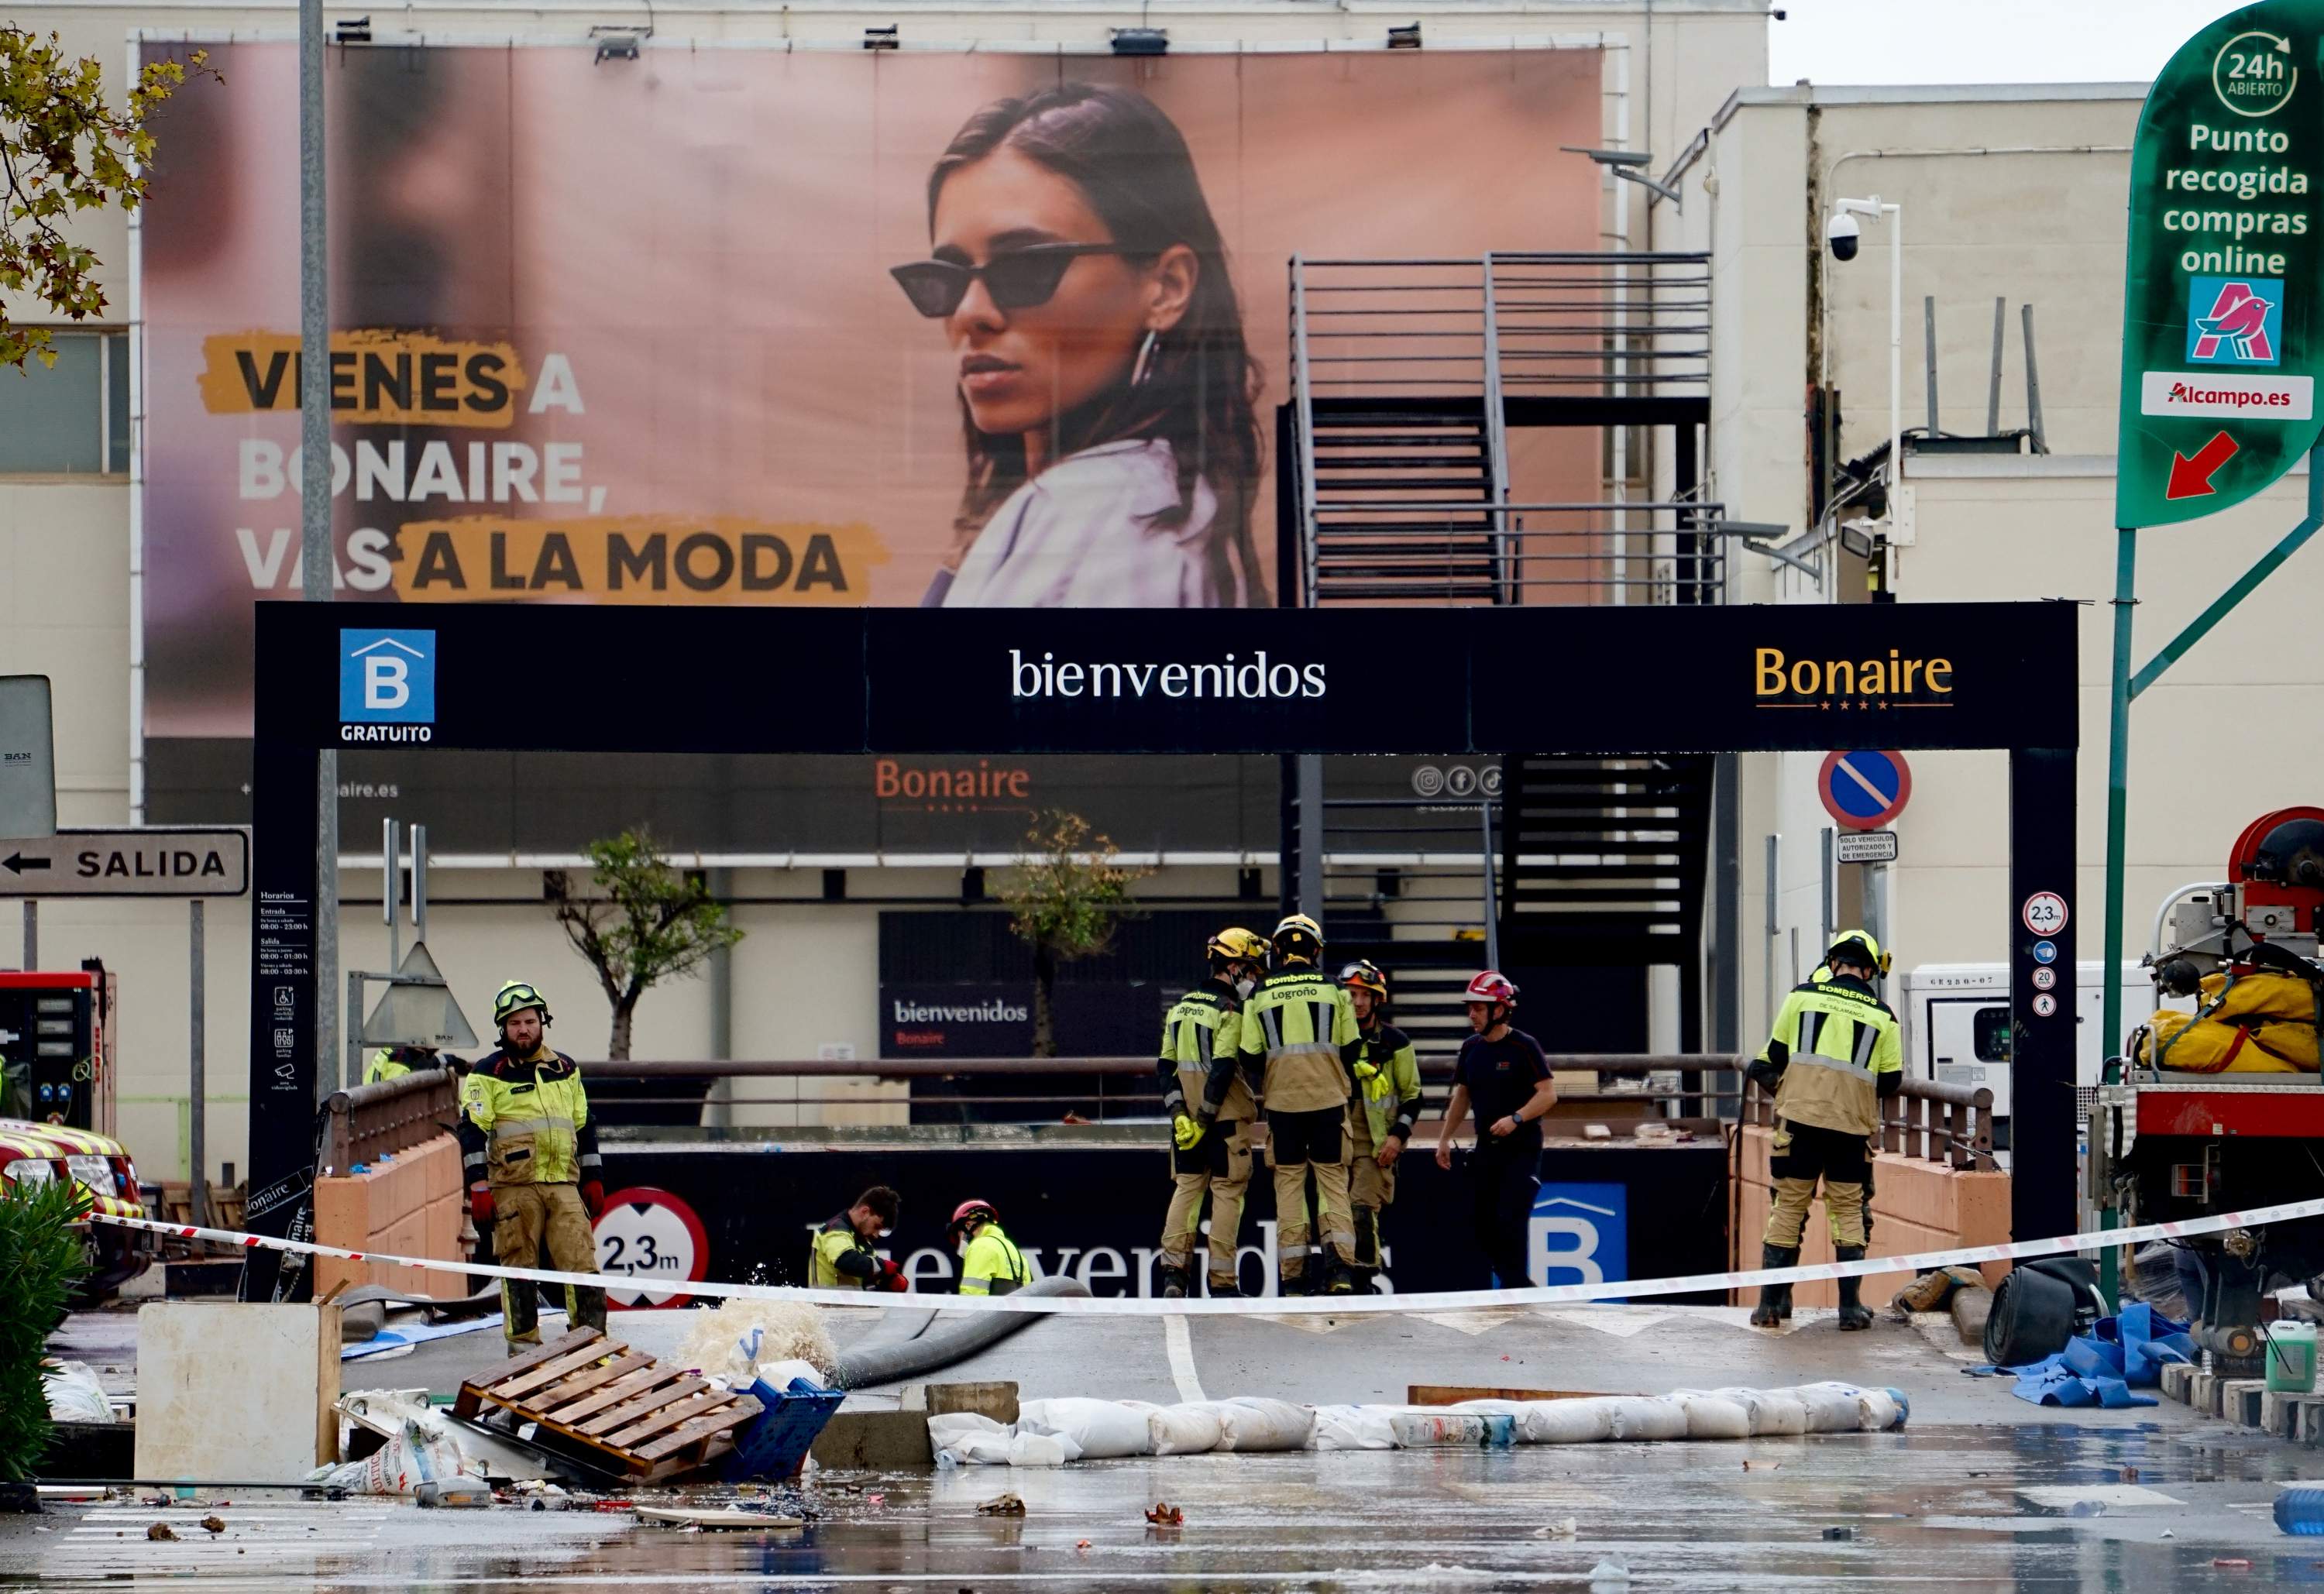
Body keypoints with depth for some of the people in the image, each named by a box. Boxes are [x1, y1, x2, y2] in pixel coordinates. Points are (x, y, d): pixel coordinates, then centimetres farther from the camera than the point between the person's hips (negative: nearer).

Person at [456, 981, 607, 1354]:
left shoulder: (565, 1069, 16)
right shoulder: (489, 1072, 2)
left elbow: (583, 1127, 22)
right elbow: (473, 1130, -3)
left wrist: (593, 1180, 17)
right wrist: (478, 1187, -10)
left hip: (564, 1185, 3)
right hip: (513, 1187, -3)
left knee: (582, 1265, -5)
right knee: (519, 1268, 0)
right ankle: (522, 1347, 6)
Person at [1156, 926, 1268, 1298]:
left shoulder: (1180, 1009, 11)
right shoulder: (1230, 1013, -13)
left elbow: (1166, 1066, 8)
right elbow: (1223, 1070, -20)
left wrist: (1178, 1112, 2)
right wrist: (1205, 1119, -16)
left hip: (1187, 1118, 6)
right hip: (1226, 1116, -6)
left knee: (1186, 1188, 11)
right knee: (1227, 1192, 0)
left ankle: (1174, 1271, 1)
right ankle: (1222, 1280, 0)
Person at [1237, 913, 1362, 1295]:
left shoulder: (1260, 994, 0)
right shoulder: (1333, 989, 0)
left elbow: (1250, 1059, 0)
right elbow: (1351, 1050, 3)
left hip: (1283, 1102, 0)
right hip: (1329, 1099, 0)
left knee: (1289, 1182, 6)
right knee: (1333, 1179, 5)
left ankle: (1293, 1275, 3)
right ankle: (1341, 1266, -10)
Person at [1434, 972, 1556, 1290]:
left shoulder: (1524, 1046, -11)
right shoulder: (1471, 1048, 8)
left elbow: (1548, 1094, -15)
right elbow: (1462, 1095, 19)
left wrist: (1516, 1119, -27)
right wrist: (1445, 1138, 14)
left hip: (1522, 1148, -7)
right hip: (1486, 1146, 7)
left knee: (1510, 1221, -14)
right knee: (1481, 1222, 7)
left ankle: (1514, 1291, -7)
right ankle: (1522, 1286, 20)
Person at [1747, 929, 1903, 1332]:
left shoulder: (1802, 997, 2)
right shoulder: (1882, 1016, 4)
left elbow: (1775, 1056, 7)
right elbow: (1890, 1083, 7)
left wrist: (1773, 1081, 28)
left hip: (1800, 1118, 0)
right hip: (1852, 1126, 0)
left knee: (1788, 1207, 7)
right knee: (1848, 1210, 10)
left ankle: (1772, 1302, 7)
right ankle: (1851, 1306, 5)